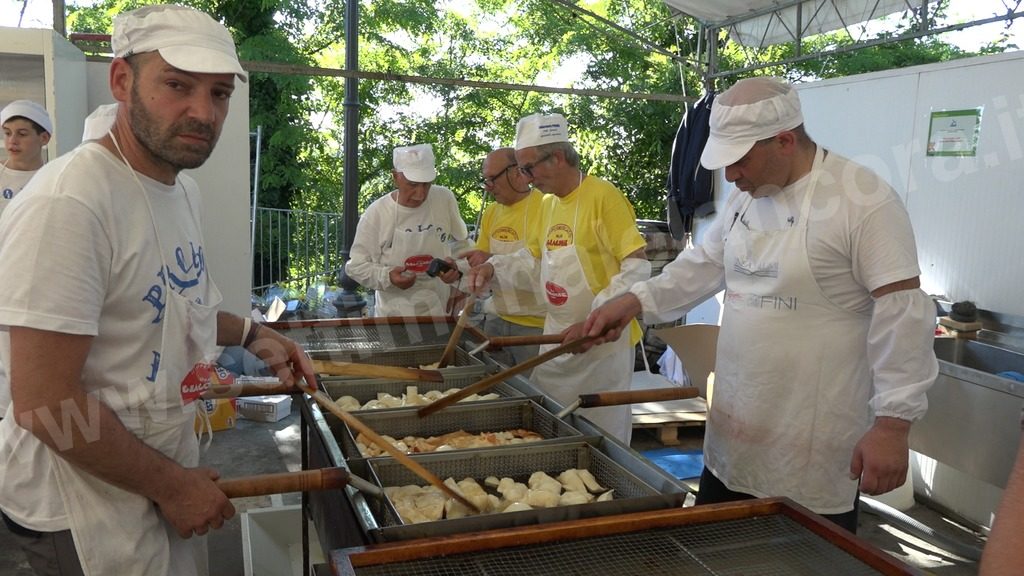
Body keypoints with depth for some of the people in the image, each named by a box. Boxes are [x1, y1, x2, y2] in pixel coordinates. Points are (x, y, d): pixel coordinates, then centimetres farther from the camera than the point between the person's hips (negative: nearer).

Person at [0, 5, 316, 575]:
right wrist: (171, 485, -16)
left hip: (170, 474, 8)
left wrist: (251, 333, 3)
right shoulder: (68, 203, -26)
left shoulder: (182, 188, 3)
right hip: (91, 502, -8)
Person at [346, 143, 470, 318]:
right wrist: (388, 277, -22)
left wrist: (457, 266, -5)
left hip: (438, 311, 2)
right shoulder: (375, 214, -11)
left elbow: (460, 242, 14)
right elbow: (355, 266, -5)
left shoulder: (445, 199, -4)